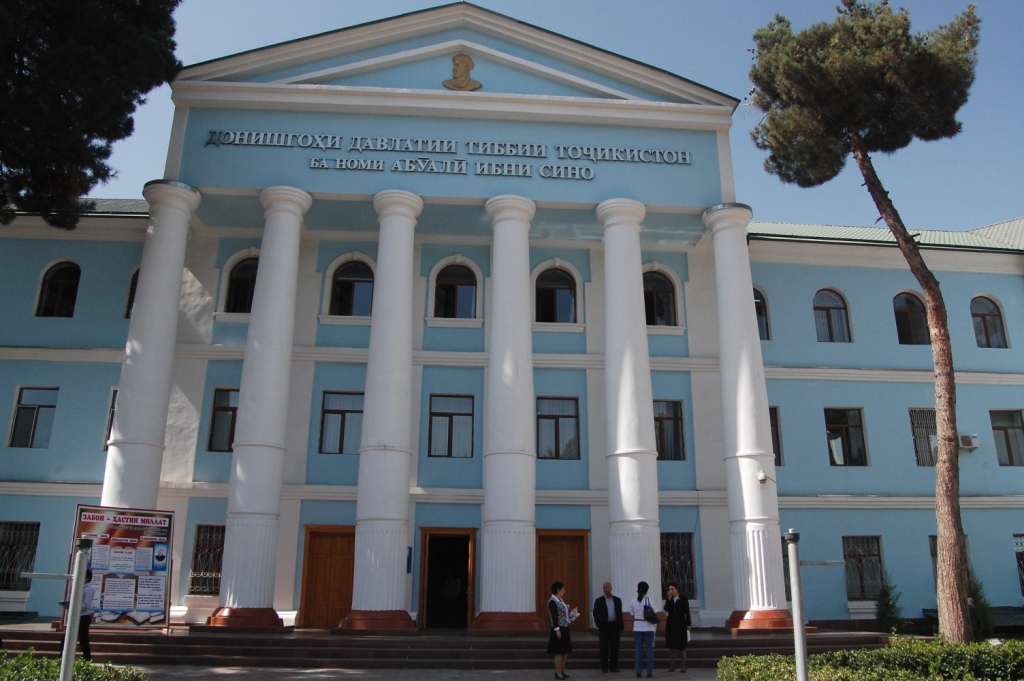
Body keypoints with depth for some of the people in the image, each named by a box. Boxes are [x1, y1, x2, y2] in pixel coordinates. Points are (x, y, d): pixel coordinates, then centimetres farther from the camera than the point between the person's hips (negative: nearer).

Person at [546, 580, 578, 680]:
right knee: (559, 652, -3)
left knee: (565, 651, 14)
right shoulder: (553, 602, -15)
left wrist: (571, 614, 15)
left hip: (565, 629, 9)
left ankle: (562, 671, 24)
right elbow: (554, 617, -20)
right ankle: (558, 673, 5)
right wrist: (557, 629, -23)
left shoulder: (561, 601, 13)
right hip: (559, 629, -9)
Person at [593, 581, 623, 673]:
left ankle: (614, 666, 11)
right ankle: (604, 667, 7)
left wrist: (620, 627, 6)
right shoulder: (599, 601, 2)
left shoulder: (617, 600, 8)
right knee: (604, 648, 2)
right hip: (604, 626, -2)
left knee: (614, 647, 4)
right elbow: (596, 614, 2)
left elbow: (620, 614, 10)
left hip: (615, 626, 2)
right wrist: (599, 626, -5)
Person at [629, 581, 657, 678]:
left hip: (637, 628, 3)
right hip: (648, 628, -3)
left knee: (638, 650, 7)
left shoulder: (633, 601, 1)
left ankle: (638, 672, 7)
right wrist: (655, 628, 5)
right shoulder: (649, 600, -8)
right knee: (649, 650, 5)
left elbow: (632, 615, 4)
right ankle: (650, 672, 5)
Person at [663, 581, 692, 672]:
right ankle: (672, 665, 12)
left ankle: (683, 666, 6)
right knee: (671, 645, 4)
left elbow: (687, 613, -1)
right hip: (671, 624, 3)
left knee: (681, 646, 0)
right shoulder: (669, 600, 8)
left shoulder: (683, 600, -1)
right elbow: (666, 609, -10)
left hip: (681, 624, -3)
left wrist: (688, 624, -6)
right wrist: (669, 598, -14)